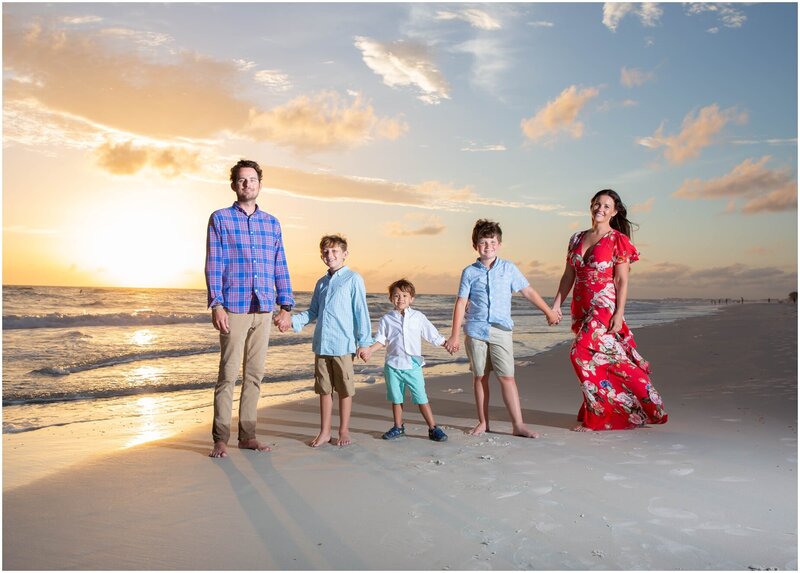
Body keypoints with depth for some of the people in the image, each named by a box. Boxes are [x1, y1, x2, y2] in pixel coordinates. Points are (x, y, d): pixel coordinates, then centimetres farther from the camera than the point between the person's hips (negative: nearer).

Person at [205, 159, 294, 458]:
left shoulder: (272, 223, 15)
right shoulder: (220, 219, 5)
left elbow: (280, 267, 13)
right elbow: (214, 264, -2)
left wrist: (286, 306, 6)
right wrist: (216, 305, -12)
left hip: (264, 310, 4)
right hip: (234, 309, -4)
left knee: (254, 375, 7)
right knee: (228, 374, -2)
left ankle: (247, 435, 16)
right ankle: (221, 438, 7)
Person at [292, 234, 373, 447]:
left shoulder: (353, 279, -3)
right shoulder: (321, 283, 15)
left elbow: (361, 312, -5)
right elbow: (313, 311, 19)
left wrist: (364, 341, -9)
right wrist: (293, 320, 3)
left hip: (343, 344, -5)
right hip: (321, 344, 6)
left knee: (345, 390, 6)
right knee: (324, 389, 12)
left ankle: (344, 431, 19)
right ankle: (324, 432, 22)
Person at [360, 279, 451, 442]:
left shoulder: (418, 317, 2)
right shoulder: (387, 319, 3)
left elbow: (433, 335, 6)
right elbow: (381, 340, 4)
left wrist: (447, 344, -3)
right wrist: (369, 350, -10)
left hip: (413, 365, -1)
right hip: (393, 365, 2)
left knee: (421, 398, -1)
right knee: (396, 398, 12)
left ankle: (433, 428, 8)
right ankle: (398, 427, 27)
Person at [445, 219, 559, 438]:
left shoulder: (509, 268, 6)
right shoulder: (470, 272, 4)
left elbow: (528, 291, 12)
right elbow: (461, 303, 3)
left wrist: (549, 311, 15)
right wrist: (455, 335, -1)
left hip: (501, 331, 0)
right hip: (475, 330, 0)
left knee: (507, 377, -4)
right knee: (480, 377, 8)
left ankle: (518, 425, 1)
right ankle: (483, 422, 20)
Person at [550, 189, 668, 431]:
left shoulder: (618, 240, -2)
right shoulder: (577, 239, 13)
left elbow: (622, 280, -7)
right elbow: (568, 276, 14)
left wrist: (619, 313, -14)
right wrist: (556, 304, 6)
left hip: (604, 306, -6)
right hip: (581, 308, 6)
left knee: (582, 354, -14)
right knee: (608, 359, 9)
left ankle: (596, 415, 1)